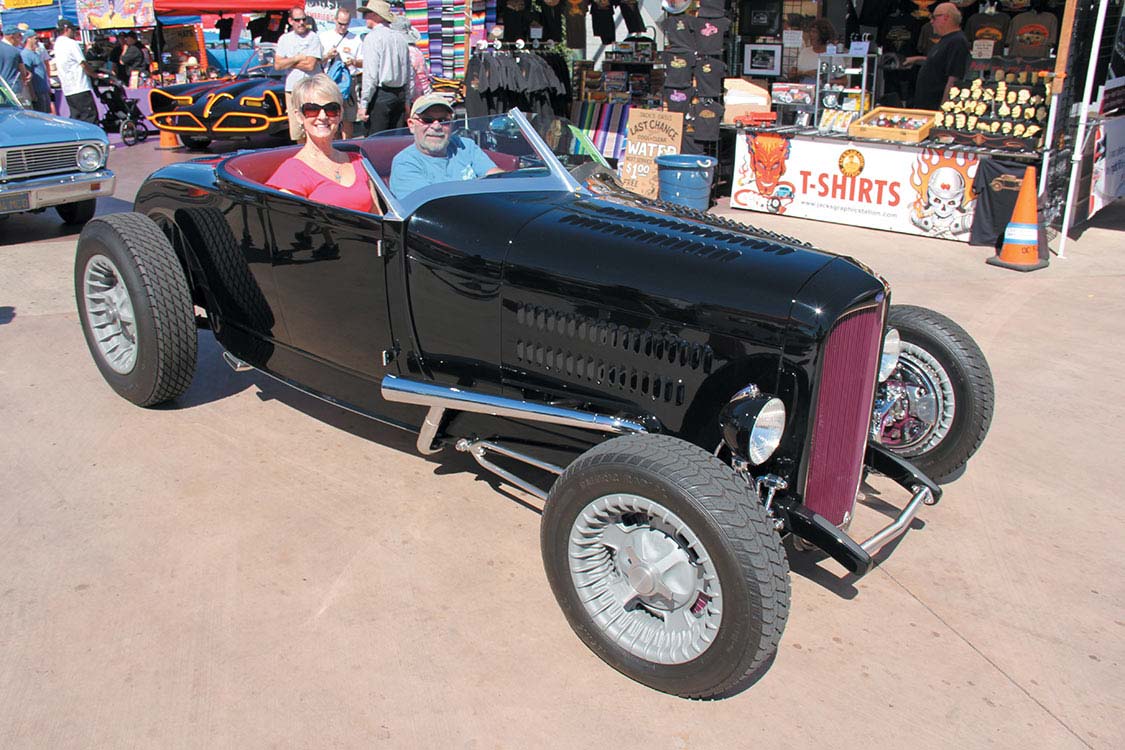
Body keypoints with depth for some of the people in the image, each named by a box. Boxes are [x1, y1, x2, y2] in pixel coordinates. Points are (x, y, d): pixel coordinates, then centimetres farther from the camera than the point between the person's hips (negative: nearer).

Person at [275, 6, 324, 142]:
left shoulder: (313, 38, -2)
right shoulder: (285, 39, 12)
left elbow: (310, 65, -12)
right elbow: (277, 65, 4)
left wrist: (288, 62, -3)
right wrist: (298, 58, -5)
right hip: (291, 89, 4)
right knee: (297, 132, 8)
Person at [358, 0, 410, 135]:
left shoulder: (372, 37, -9)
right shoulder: (401, 38, 11)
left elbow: (370, 74, -15)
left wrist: (363, 104, -12)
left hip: (380, 94, -7)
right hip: (400, 94, 7)